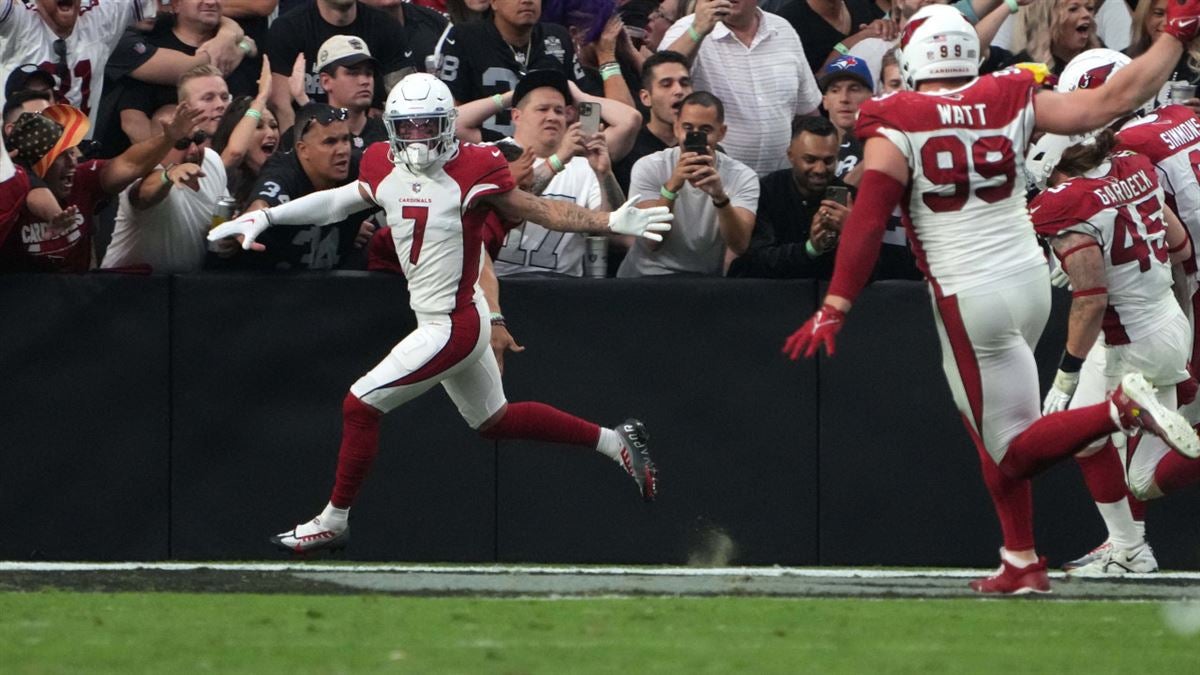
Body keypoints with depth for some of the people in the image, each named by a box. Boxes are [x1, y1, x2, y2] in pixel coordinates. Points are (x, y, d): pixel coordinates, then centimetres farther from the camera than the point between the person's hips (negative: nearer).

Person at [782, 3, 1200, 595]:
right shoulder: (1011, 102, 1)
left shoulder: (895, 125, -9)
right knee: (988, 431, 22)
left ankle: (1122, 409, -24)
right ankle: (1020, 564, 19)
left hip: (968, 298, -6)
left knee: (1011, 449, -1)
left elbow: (867, 220, -15)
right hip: (1029, 278, 6)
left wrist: (835, 308, -13)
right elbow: (1109, 101, -1)